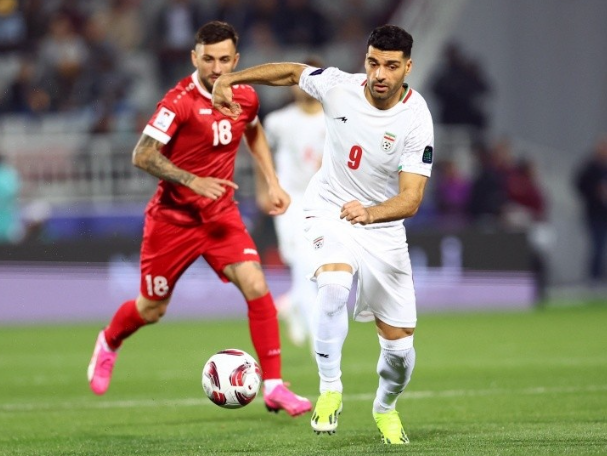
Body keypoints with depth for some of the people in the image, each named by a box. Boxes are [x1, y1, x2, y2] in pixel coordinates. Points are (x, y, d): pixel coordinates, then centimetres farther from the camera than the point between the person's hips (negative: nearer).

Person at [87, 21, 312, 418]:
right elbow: (142, 156, -22)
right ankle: (108, 345, 45)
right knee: (151, 311, 10)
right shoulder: (180, 102, -21)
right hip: (173, 217, -4)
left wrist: (273, 183, 13)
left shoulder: (245, 97, -3)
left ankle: (273, 386, -12)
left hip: (221, 215, 4)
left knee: (256, 287, -17)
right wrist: (193, 181, -31)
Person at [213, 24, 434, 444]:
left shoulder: (416, 121, -21)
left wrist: (371, 213, -47)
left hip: (383, 228, 0)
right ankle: (330, 390, -20)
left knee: (400, 347, 1)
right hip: (330, 213, 0)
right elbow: (291, 72, 8)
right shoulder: (338, 87, -14)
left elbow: (411, 199, -28)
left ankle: (386, 408, 34)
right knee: (334, 285, -35)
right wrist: (231, 79, 6)